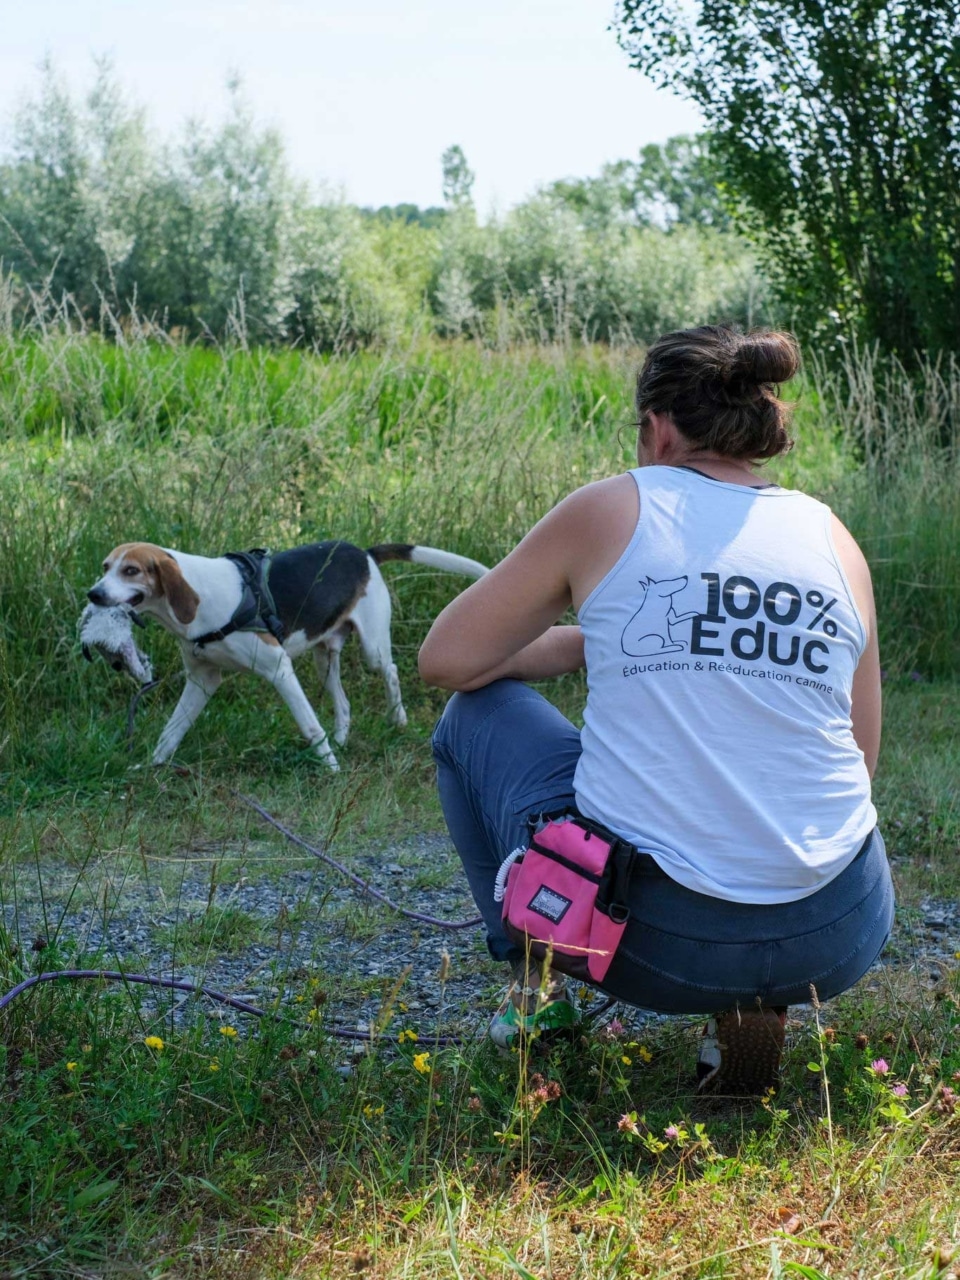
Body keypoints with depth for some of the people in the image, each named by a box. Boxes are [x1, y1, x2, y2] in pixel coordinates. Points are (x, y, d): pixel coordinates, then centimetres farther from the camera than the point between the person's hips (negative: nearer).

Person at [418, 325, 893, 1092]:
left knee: (475, 711, 23)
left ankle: (537, 991, 22)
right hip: (838, 942, 3)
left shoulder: (611, 510, 0)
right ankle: (757, 999, 14)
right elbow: (861, 756, 15)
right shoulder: (833, 537, 8)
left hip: (645, 935, -2)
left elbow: (445, 660, 8)